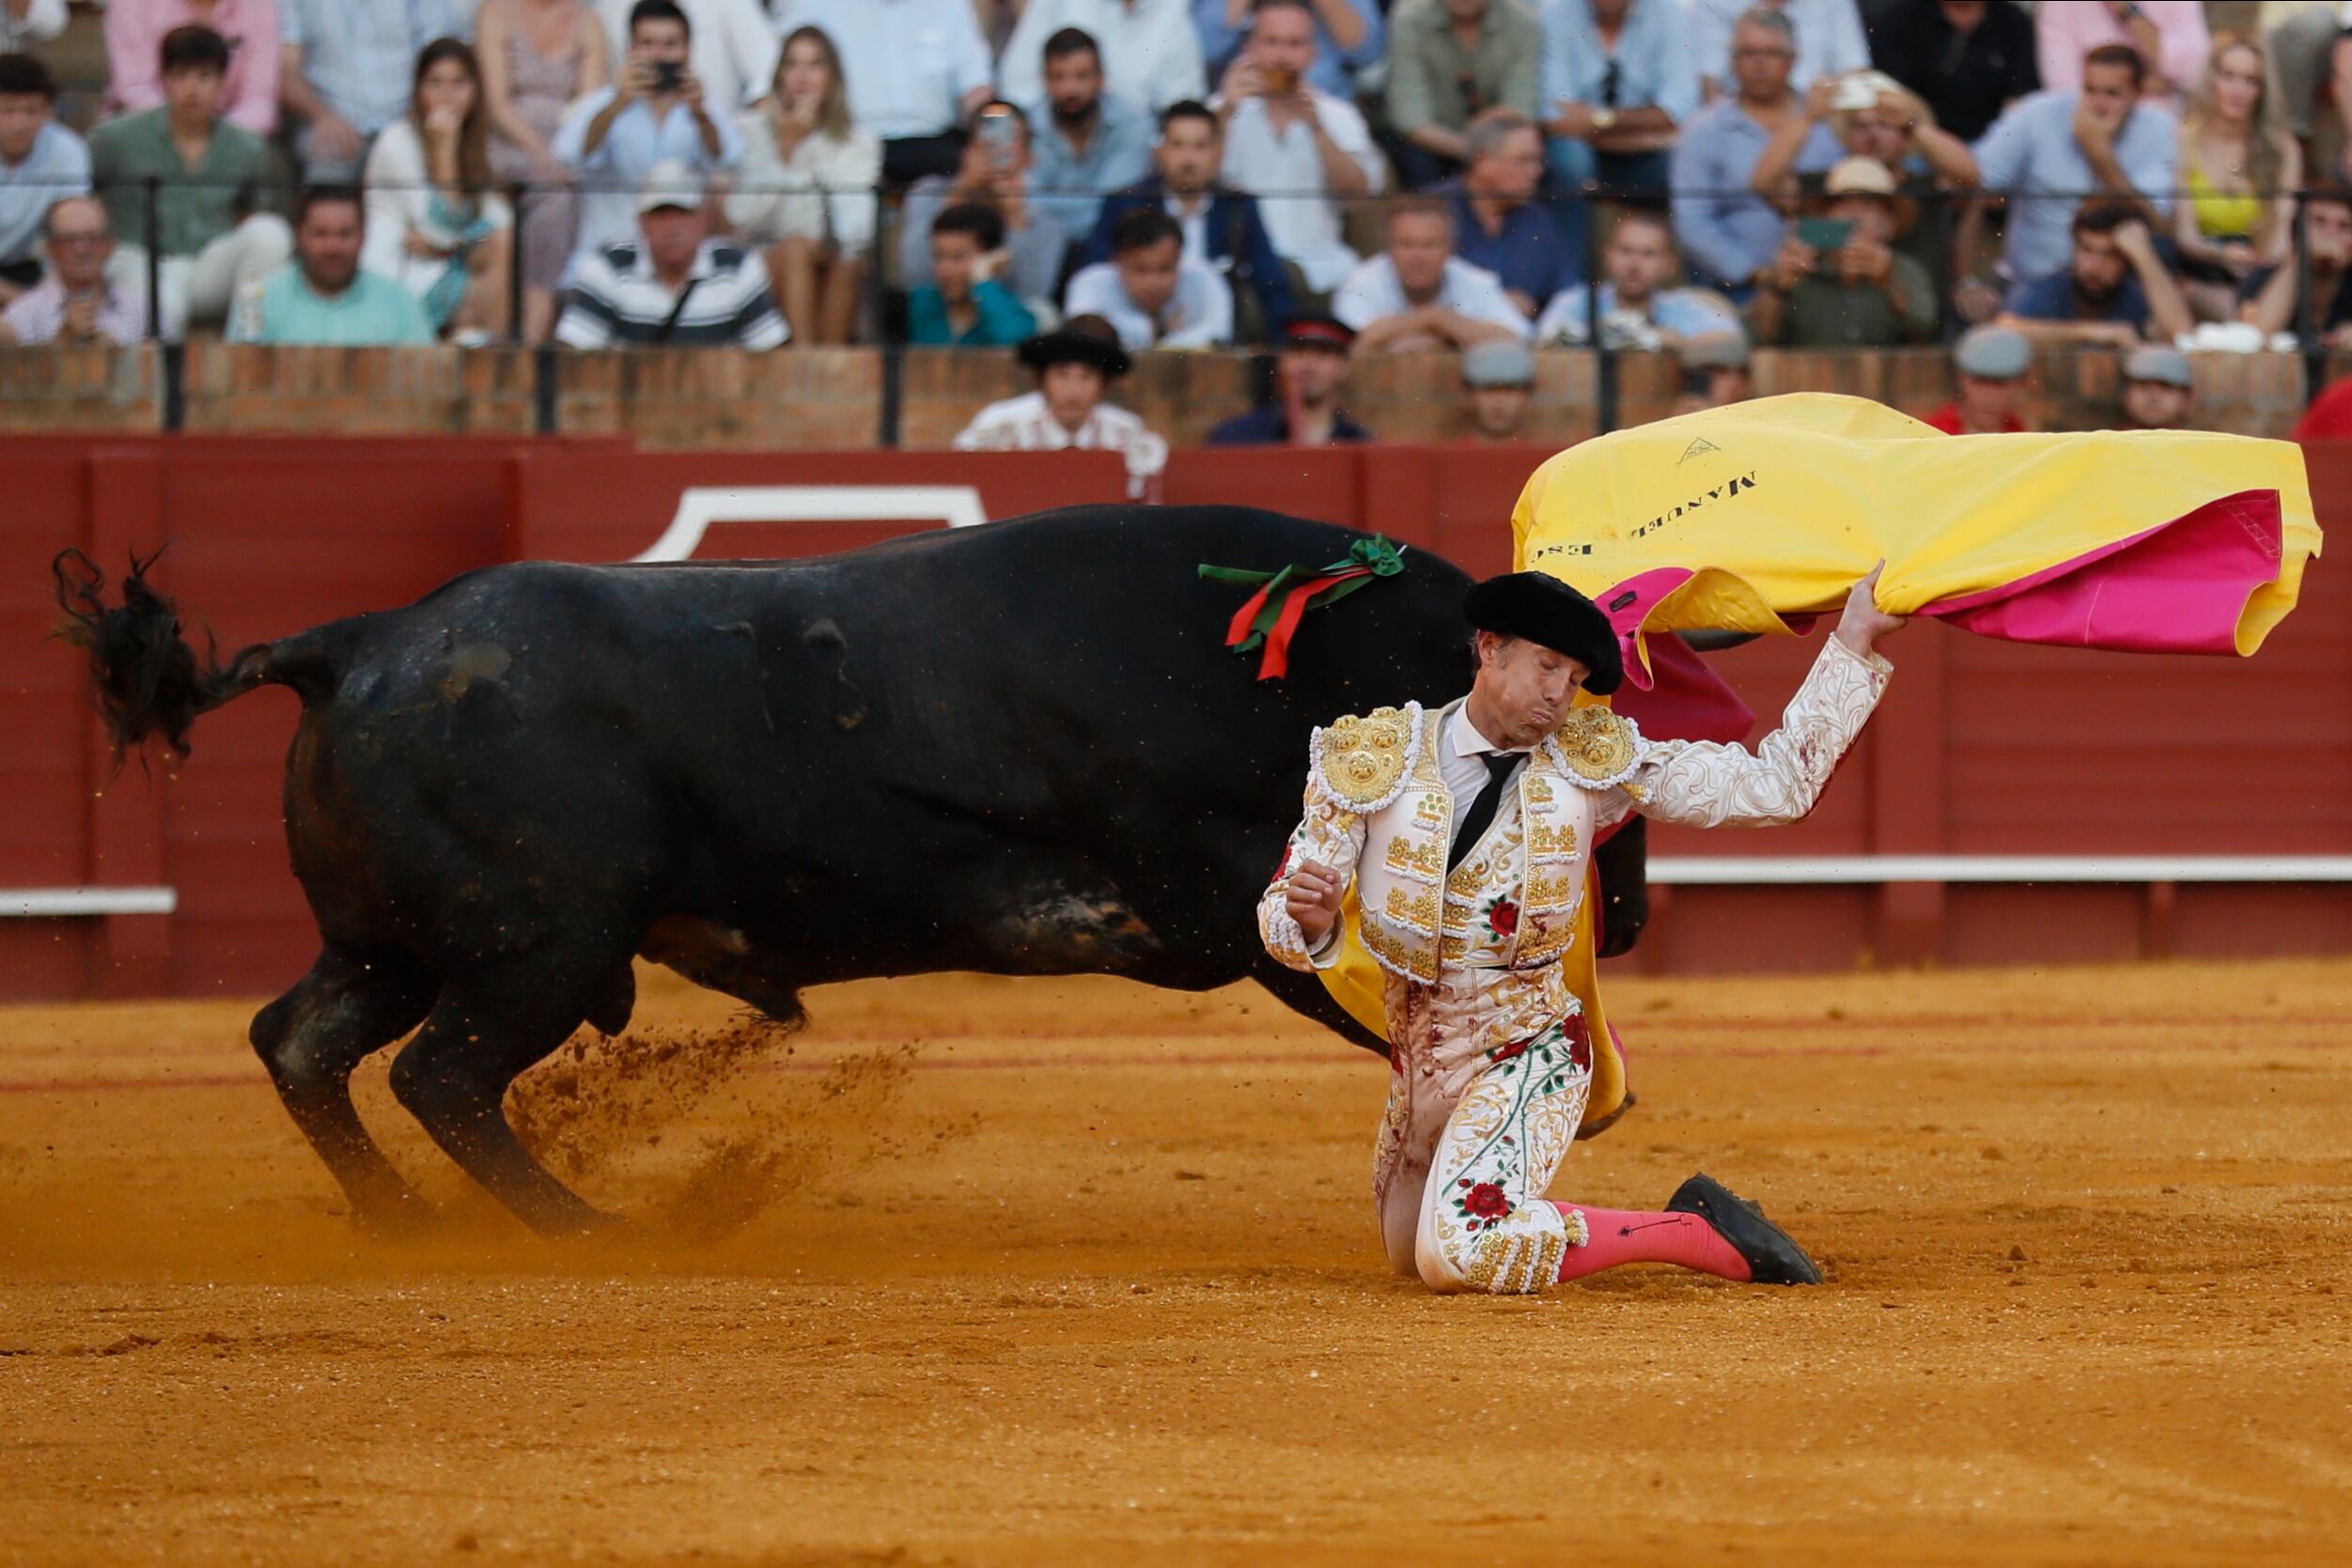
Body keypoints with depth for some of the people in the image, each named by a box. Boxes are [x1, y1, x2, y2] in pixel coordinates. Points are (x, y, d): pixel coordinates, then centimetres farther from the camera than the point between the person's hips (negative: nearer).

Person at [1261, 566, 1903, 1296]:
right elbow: (1282, 918, -8)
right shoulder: (1370, 757, -8)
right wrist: (1313, 921, -33)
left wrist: (1853, 644, -8)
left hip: (1527, 1051, -4)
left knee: (1458, 1255, -26)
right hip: (1418, 1062, 4)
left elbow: (1776, 785, -6)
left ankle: (1704, 1235, -10)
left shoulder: (1594, 763, -7)